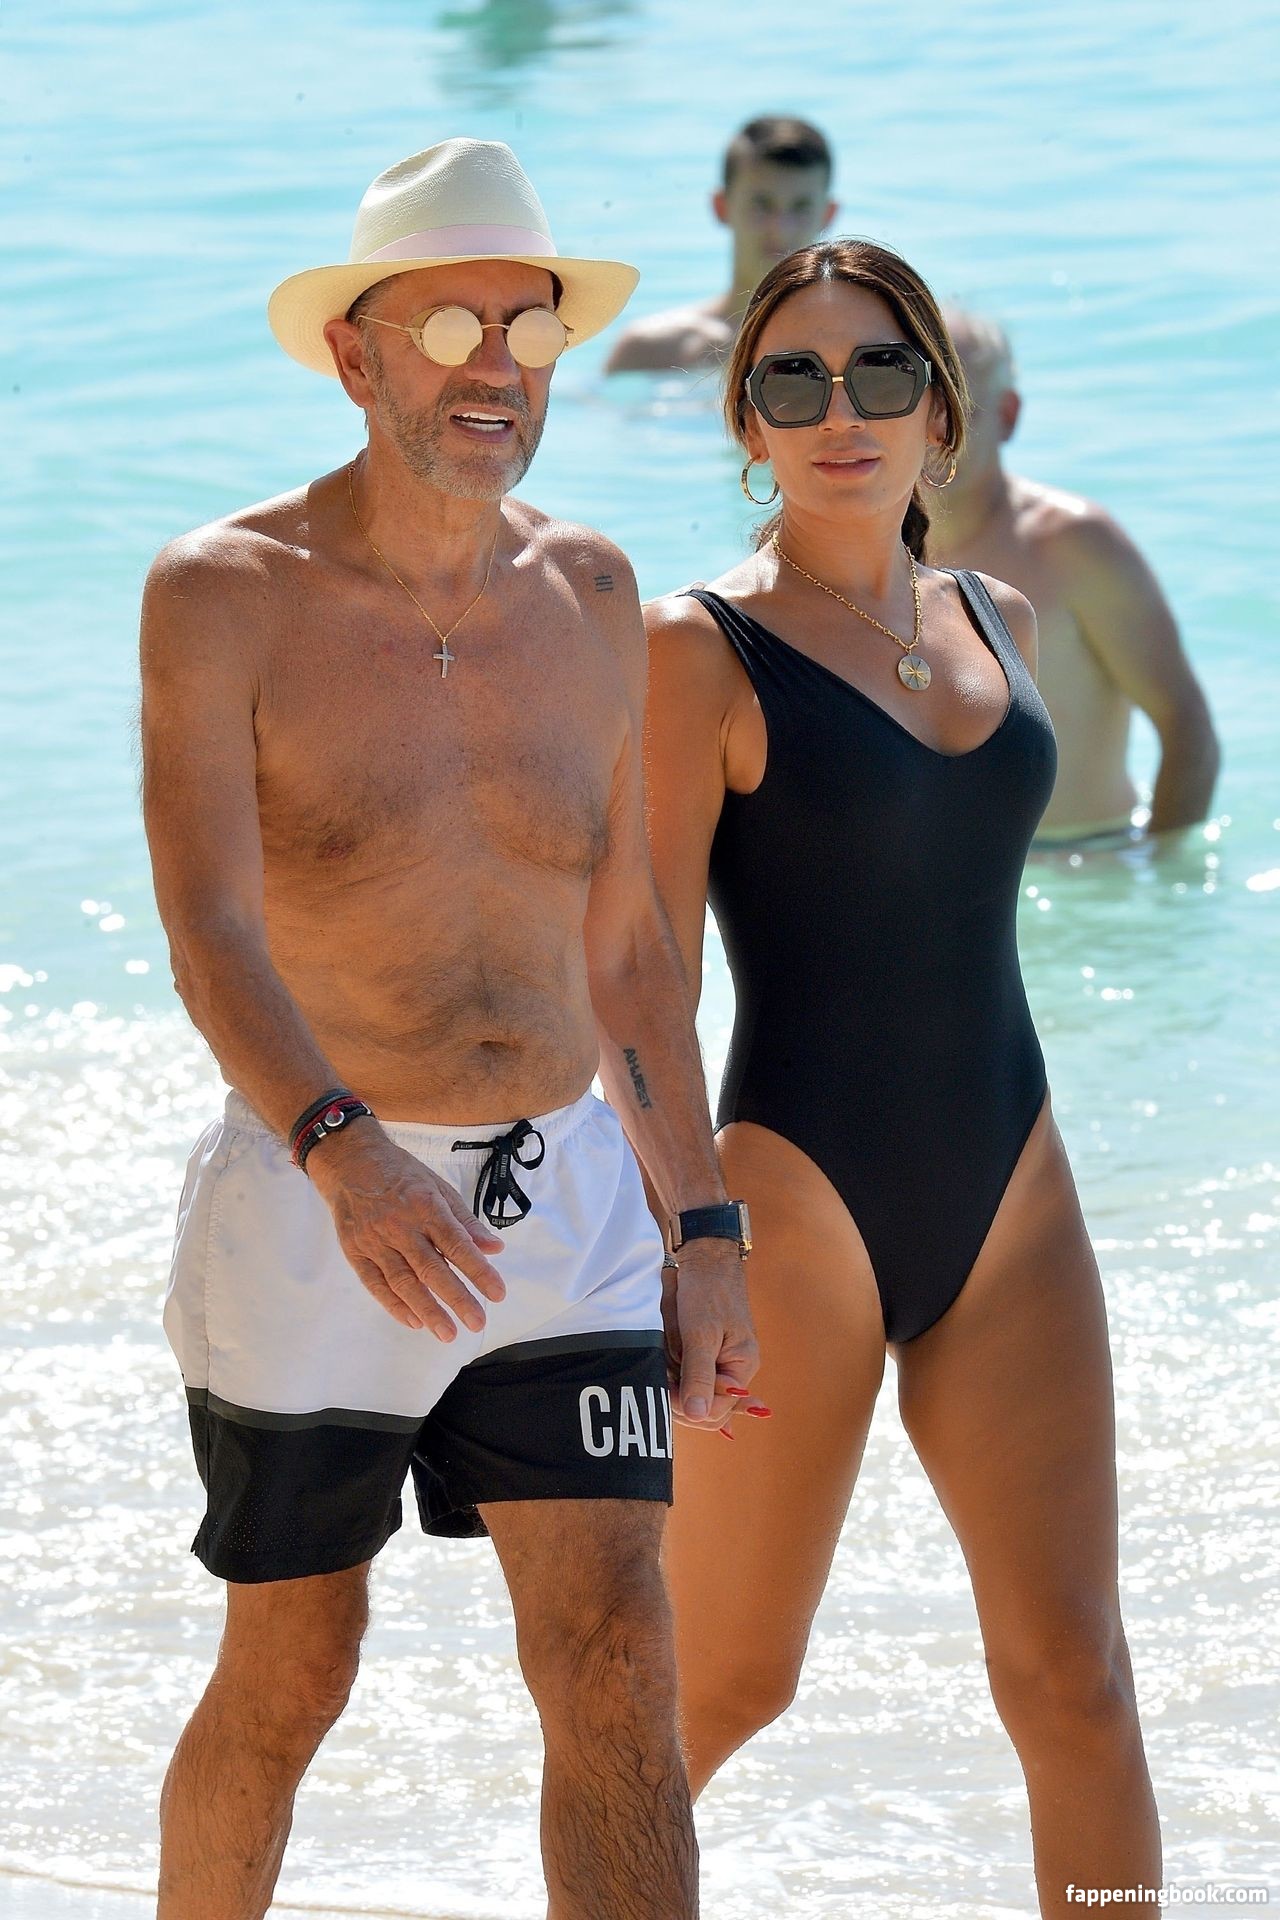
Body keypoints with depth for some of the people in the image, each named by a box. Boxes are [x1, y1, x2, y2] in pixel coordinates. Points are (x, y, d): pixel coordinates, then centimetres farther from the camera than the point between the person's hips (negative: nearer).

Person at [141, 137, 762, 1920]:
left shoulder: (588, 594, 7)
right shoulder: (225, 596, -9)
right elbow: (212, 933, -21)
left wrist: (706, 1228, 13)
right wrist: (345, 1158, -38)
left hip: (564, 1206, 4)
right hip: (313, 1210, -3)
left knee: (619, 1671, -10)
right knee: (286, 1689, 9)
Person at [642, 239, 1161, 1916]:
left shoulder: (997, 621, 11)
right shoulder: (703, 648, -7)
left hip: (1007, 1198, 5)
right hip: (794, 1202, -5)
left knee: (1072, 1671, -2)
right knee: (728, 1680, 5)